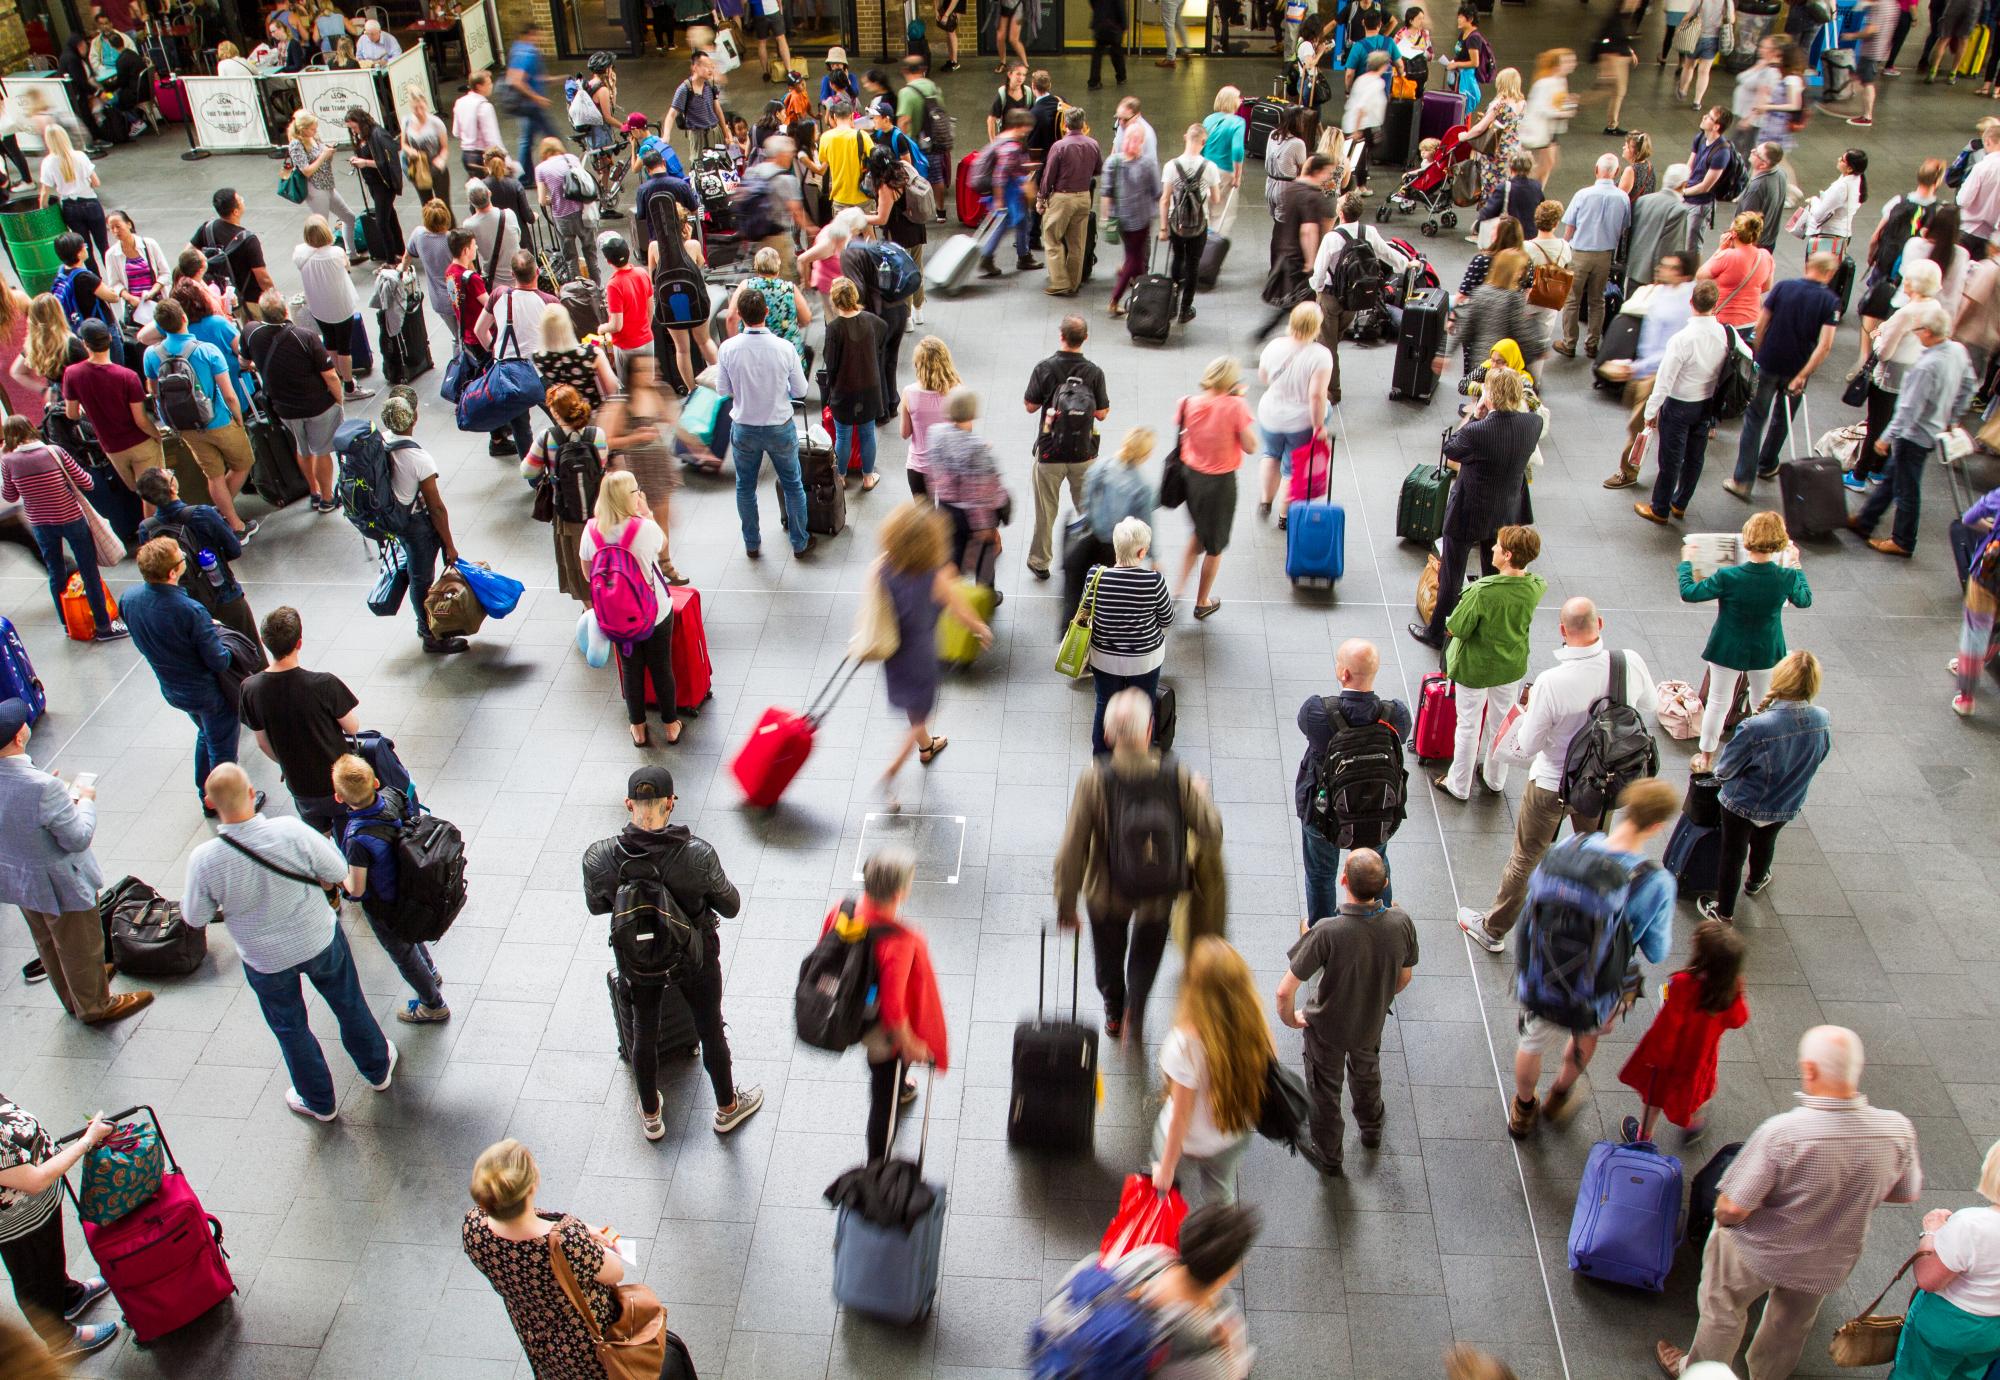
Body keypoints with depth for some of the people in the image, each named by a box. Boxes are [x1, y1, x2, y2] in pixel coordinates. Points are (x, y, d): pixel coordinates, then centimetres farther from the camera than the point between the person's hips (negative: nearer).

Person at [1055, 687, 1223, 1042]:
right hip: (1158, 893, 0)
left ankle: (1114, 1013, 53)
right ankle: (1135, 1014, 25)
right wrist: (1202, 795, 5)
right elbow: (1211, 834, -15)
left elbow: (1071, 850, -22)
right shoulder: (1177, 775, -25)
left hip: (1107, 892, 0)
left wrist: (1065, 903, -7)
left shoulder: (1094, 779, -27)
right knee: (1147, 952, 33)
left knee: (1108, 953, 31)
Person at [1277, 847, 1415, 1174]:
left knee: (1325, 1090, 25)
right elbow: (1404, 978, -7)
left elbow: (1284, 991, -34)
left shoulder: (1327, 932, -40)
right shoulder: (1402, 923, -27)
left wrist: (1290, 1019, -11)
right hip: (1372, 1022, 4)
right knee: (1366, 1072, 36)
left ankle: (1328, 1157, 48)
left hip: (1327, 1025, -4)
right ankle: (1371, 1129, 63)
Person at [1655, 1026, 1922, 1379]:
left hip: (1759, 1254, -4)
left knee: (1723, 1313, 26)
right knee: (1791, 1327, 32)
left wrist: (1722, 1219, -8)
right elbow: (1907, 1194, -5)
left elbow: (1732, 1207, -31)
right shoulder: (1897, 1129, -26)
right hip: (1830, 1264, 4)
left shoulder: (1781, 1133, -39)